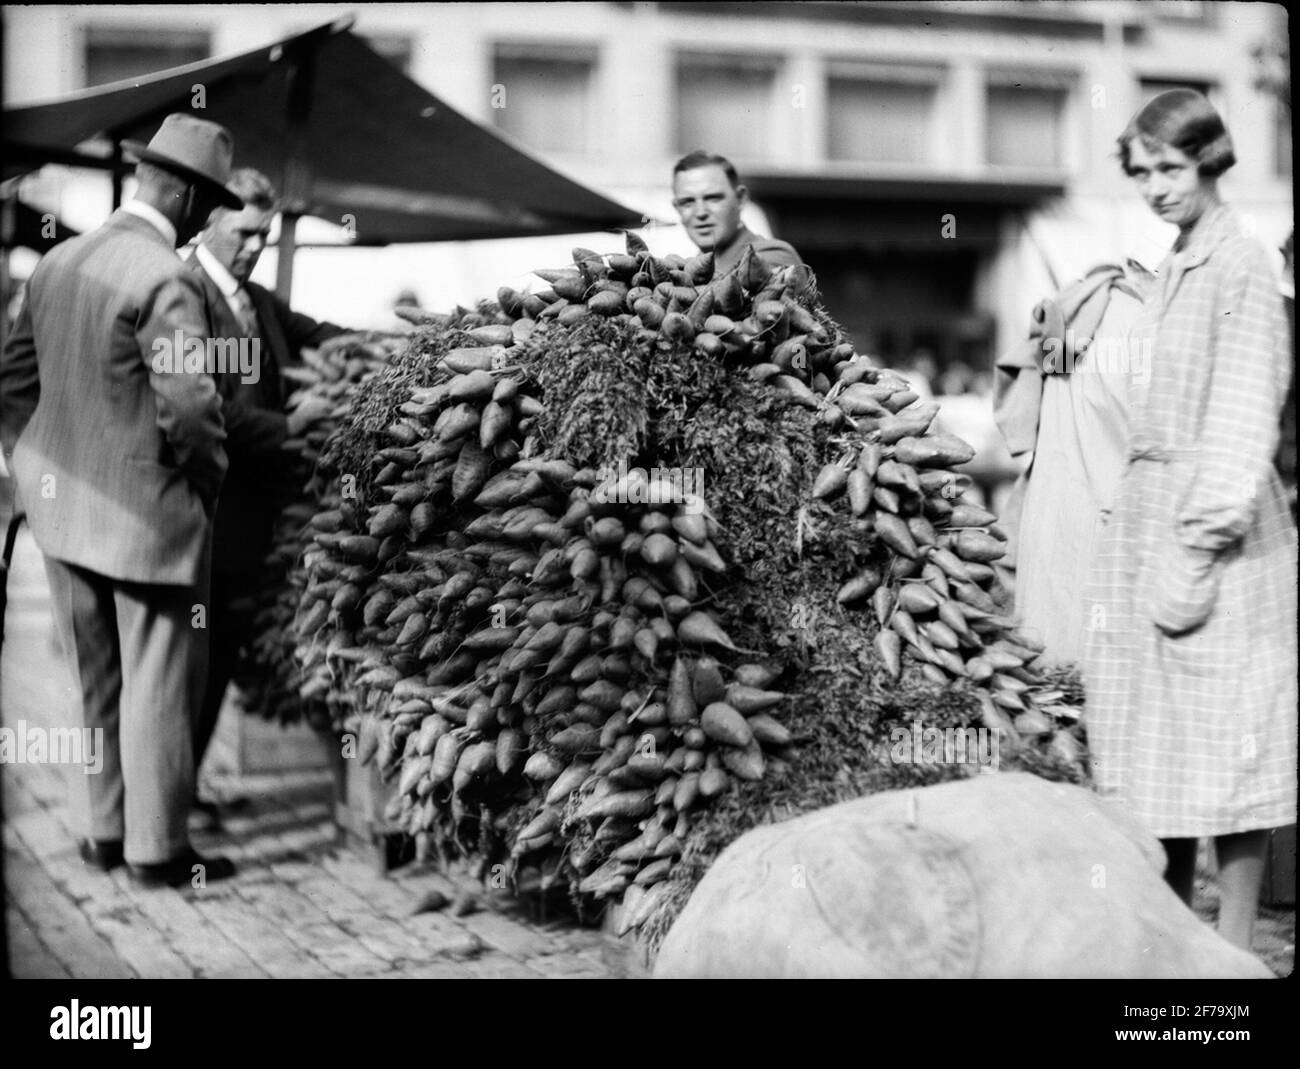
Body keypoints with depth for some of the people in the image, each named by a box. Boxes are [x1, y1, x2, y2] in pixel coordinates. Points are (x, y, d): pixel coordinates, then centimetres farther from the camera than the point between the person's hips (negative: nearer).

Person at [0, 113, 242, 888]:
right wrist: (210, 477, -6)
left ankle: (101, 830, 29)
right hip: (149, 513, -8)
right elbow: (191, 404, -24)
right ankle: (156, 847, 12)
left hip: (64, 510, 8)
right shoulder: (166, 280, -19)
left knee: (96, 681, 18)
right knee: (159, 684, 4)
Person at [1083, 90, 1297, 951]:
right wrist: (1133, 534, 13)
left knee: (1226, 749, -2)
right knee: (1157, 748, 11)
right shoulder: (1175, 269, 15)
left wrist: (1201, 545, -18)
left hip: (1216, 527, -8)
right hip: (1148, 520, 9)